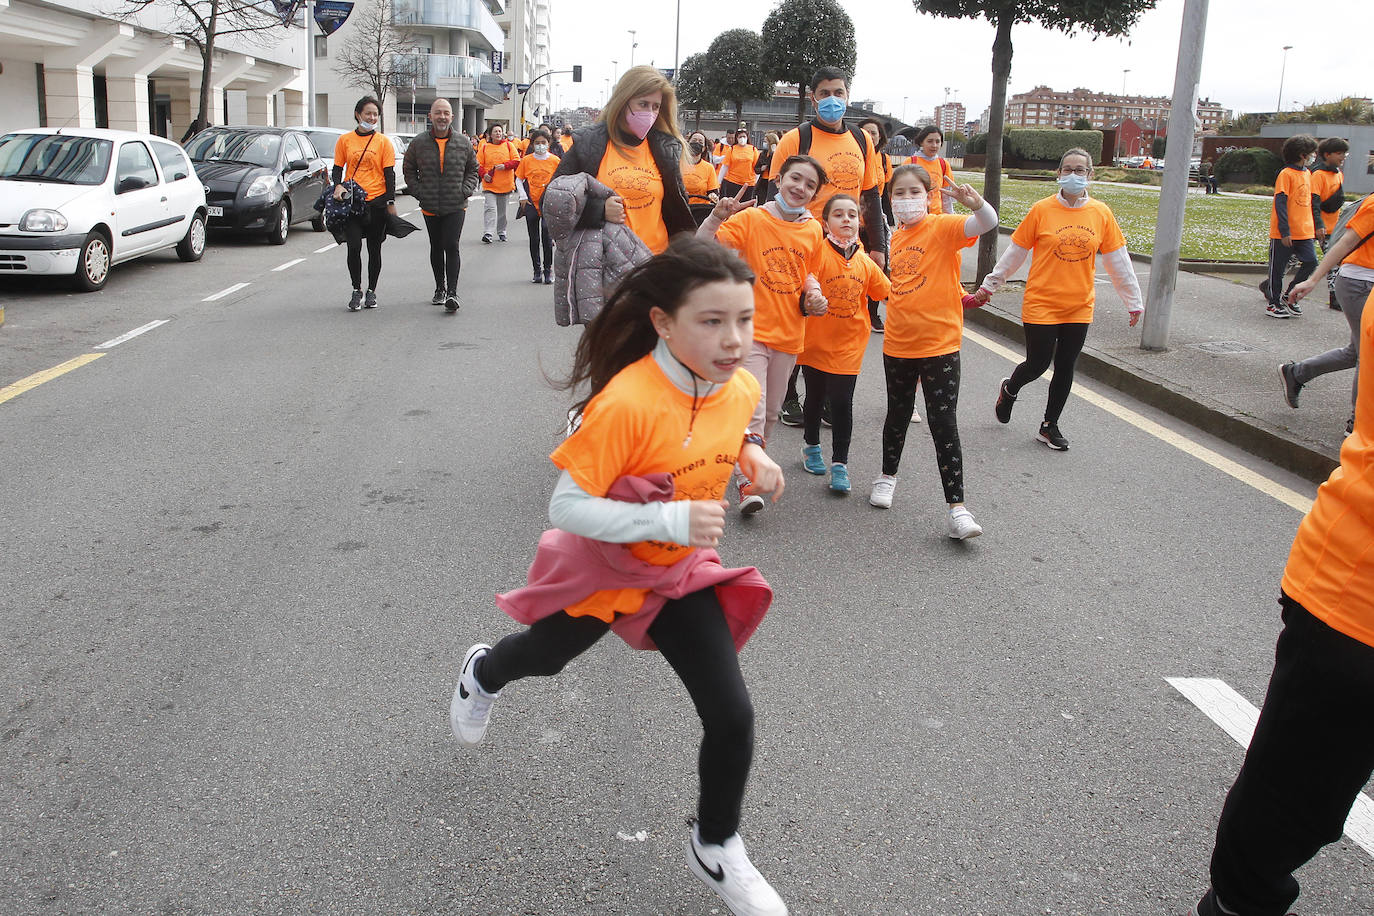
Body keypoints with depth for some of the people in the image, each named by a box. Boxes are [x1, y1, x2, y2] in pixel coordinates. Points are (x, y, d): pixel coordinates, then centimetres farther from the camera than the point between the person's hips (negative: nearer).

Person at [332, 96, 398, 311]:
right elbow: (337, 168, 10)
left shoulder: (384, 141, 4)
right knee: (354, 247, -9)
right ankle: (357, 291, 5)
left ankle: (371, 291, 19)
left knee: (374, 249, 6)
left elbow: (389, 173, 2)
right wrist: (338, 186, -10)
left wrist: (391, 202, -4)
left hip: (377, 201, 0)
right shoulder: (345, 140, 6)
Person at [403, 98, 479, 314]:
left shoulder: (463, 144, 1)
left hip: (456, 207, -2)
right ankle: (439, 288, 28)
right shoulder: (418, 143, 1)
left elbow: (473, 170, 13)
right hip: (430, 207, 2)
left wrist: (465, 191, -1)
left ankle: (452, 292, -13)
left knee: (452, 247, -13)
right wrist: (419, 192, -1)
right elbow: (408, 170, 11)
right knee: (436, 248, 14)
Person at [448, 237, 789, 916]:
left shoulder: (740, 388, -14)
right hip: (604, 568, -3)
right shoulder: (627, 402, -36)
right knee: (545, 656, 27)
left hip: (682, 569, 4)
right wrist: (669, 519, -41)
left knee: (732, 717, -5)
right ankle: (482, 675, 67)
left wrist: (751, 457, -10)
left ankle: (716, 850, 23)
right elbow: (566, 507, -33)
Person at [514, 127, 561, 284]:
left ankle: (548, 270, 6)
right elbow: (519, 179, 10)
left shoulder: (555, 160, -1)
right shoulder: (526, 160, 2)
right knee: (534, 239, 7)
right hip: (531, 204, 2)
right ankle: (537, 270, 16)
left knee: (547, 237, -6)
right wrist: (523, 197, 1)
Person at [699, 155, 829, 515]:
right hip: (752, 329, -5)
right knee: (752, 411, -12)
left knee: (771, 412, 17)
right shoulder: (750, 219, -8)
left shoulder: (813, 230, 5)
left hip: (789, 334, 5)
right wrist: (716, 216, -29)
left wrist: (814, 295, 1)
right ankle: (747, 483, -3)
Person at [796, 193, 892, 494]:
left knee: (842, 404, -3)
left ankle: (840, 463, 10)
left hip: (848, 347, 2)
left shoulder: (865, 263, 3)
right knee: (815, 398, 17)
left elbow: (888, 293, 12)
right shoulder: (818, 253, -12)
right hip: (816, 342, -2)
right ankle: (811, 446, 40)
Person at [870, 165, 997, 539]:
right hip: (897, 343, 5)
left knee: (944, 425, -6)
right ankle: (888, 476, 41)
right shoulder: (896, 238, 8)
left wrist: (974, 201, -47)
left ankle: (956, 508, -2)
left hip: (939, 345, -5)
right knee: (898, 414, 21)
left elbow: (988, 223, -29)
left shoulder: (943, 227, -10)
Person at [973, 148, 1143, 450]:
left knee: (1065, 368, 9)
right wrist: (989, 286, 6)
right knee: (1037, 365, 0)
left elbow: (1118, 261, 7)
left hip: (1079, 308, 3)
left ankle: (1050, 426, 25)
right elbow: (1015, 253, 1)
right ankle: (1009, 389, 34)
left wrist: (1133, 300, 10)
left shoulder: (1102, 214, 1)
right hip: (1040, 304, -3)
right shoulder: (1042, 210, -7)